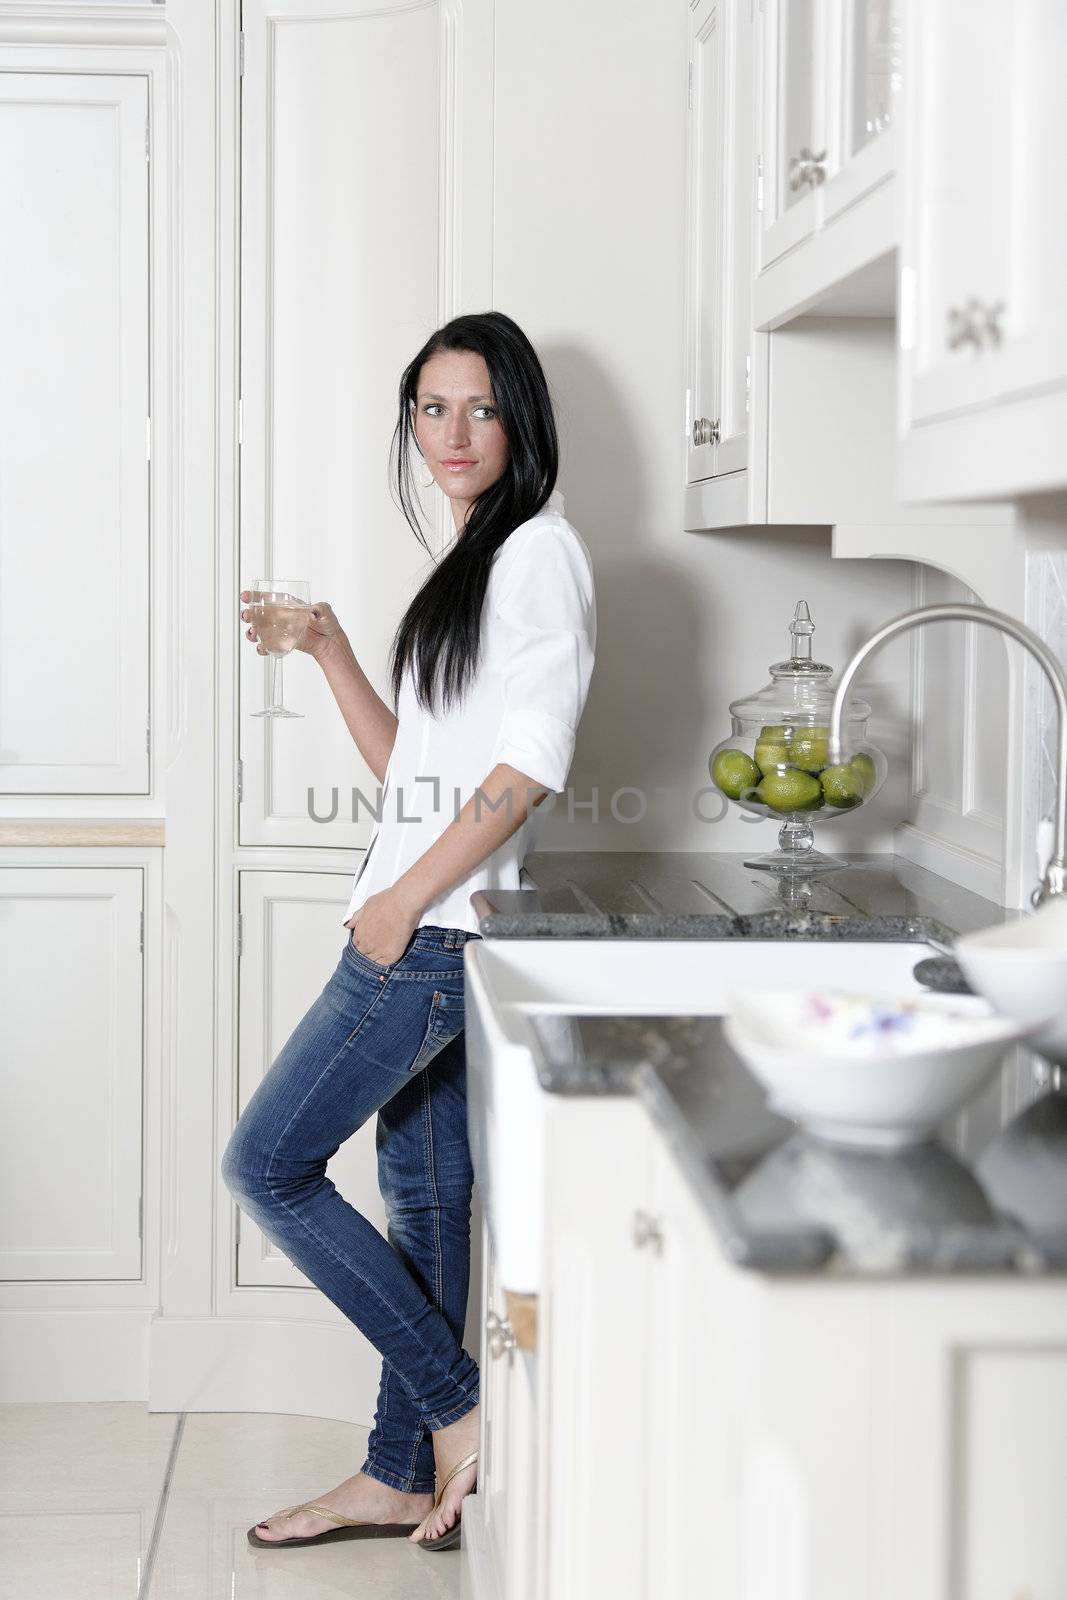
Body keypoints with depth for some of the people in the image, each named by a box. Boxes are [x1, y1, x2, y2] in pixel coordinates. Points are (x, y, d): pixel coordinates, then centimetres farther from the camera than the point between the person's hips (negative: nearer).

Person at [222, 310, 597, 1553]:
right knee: (424, 1191, 12)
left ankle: (454, 1407, 0)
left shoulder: (542, 551, -10)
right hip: (421, 927, 9)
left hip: (439, 931, -9)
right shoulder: (470, 566, 19)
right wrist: (329, 649, 8)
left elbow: (531, 764, -18)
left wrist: (406, 897, -17)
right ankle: (403, 1475, 19)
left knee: (266, 1164, -6)